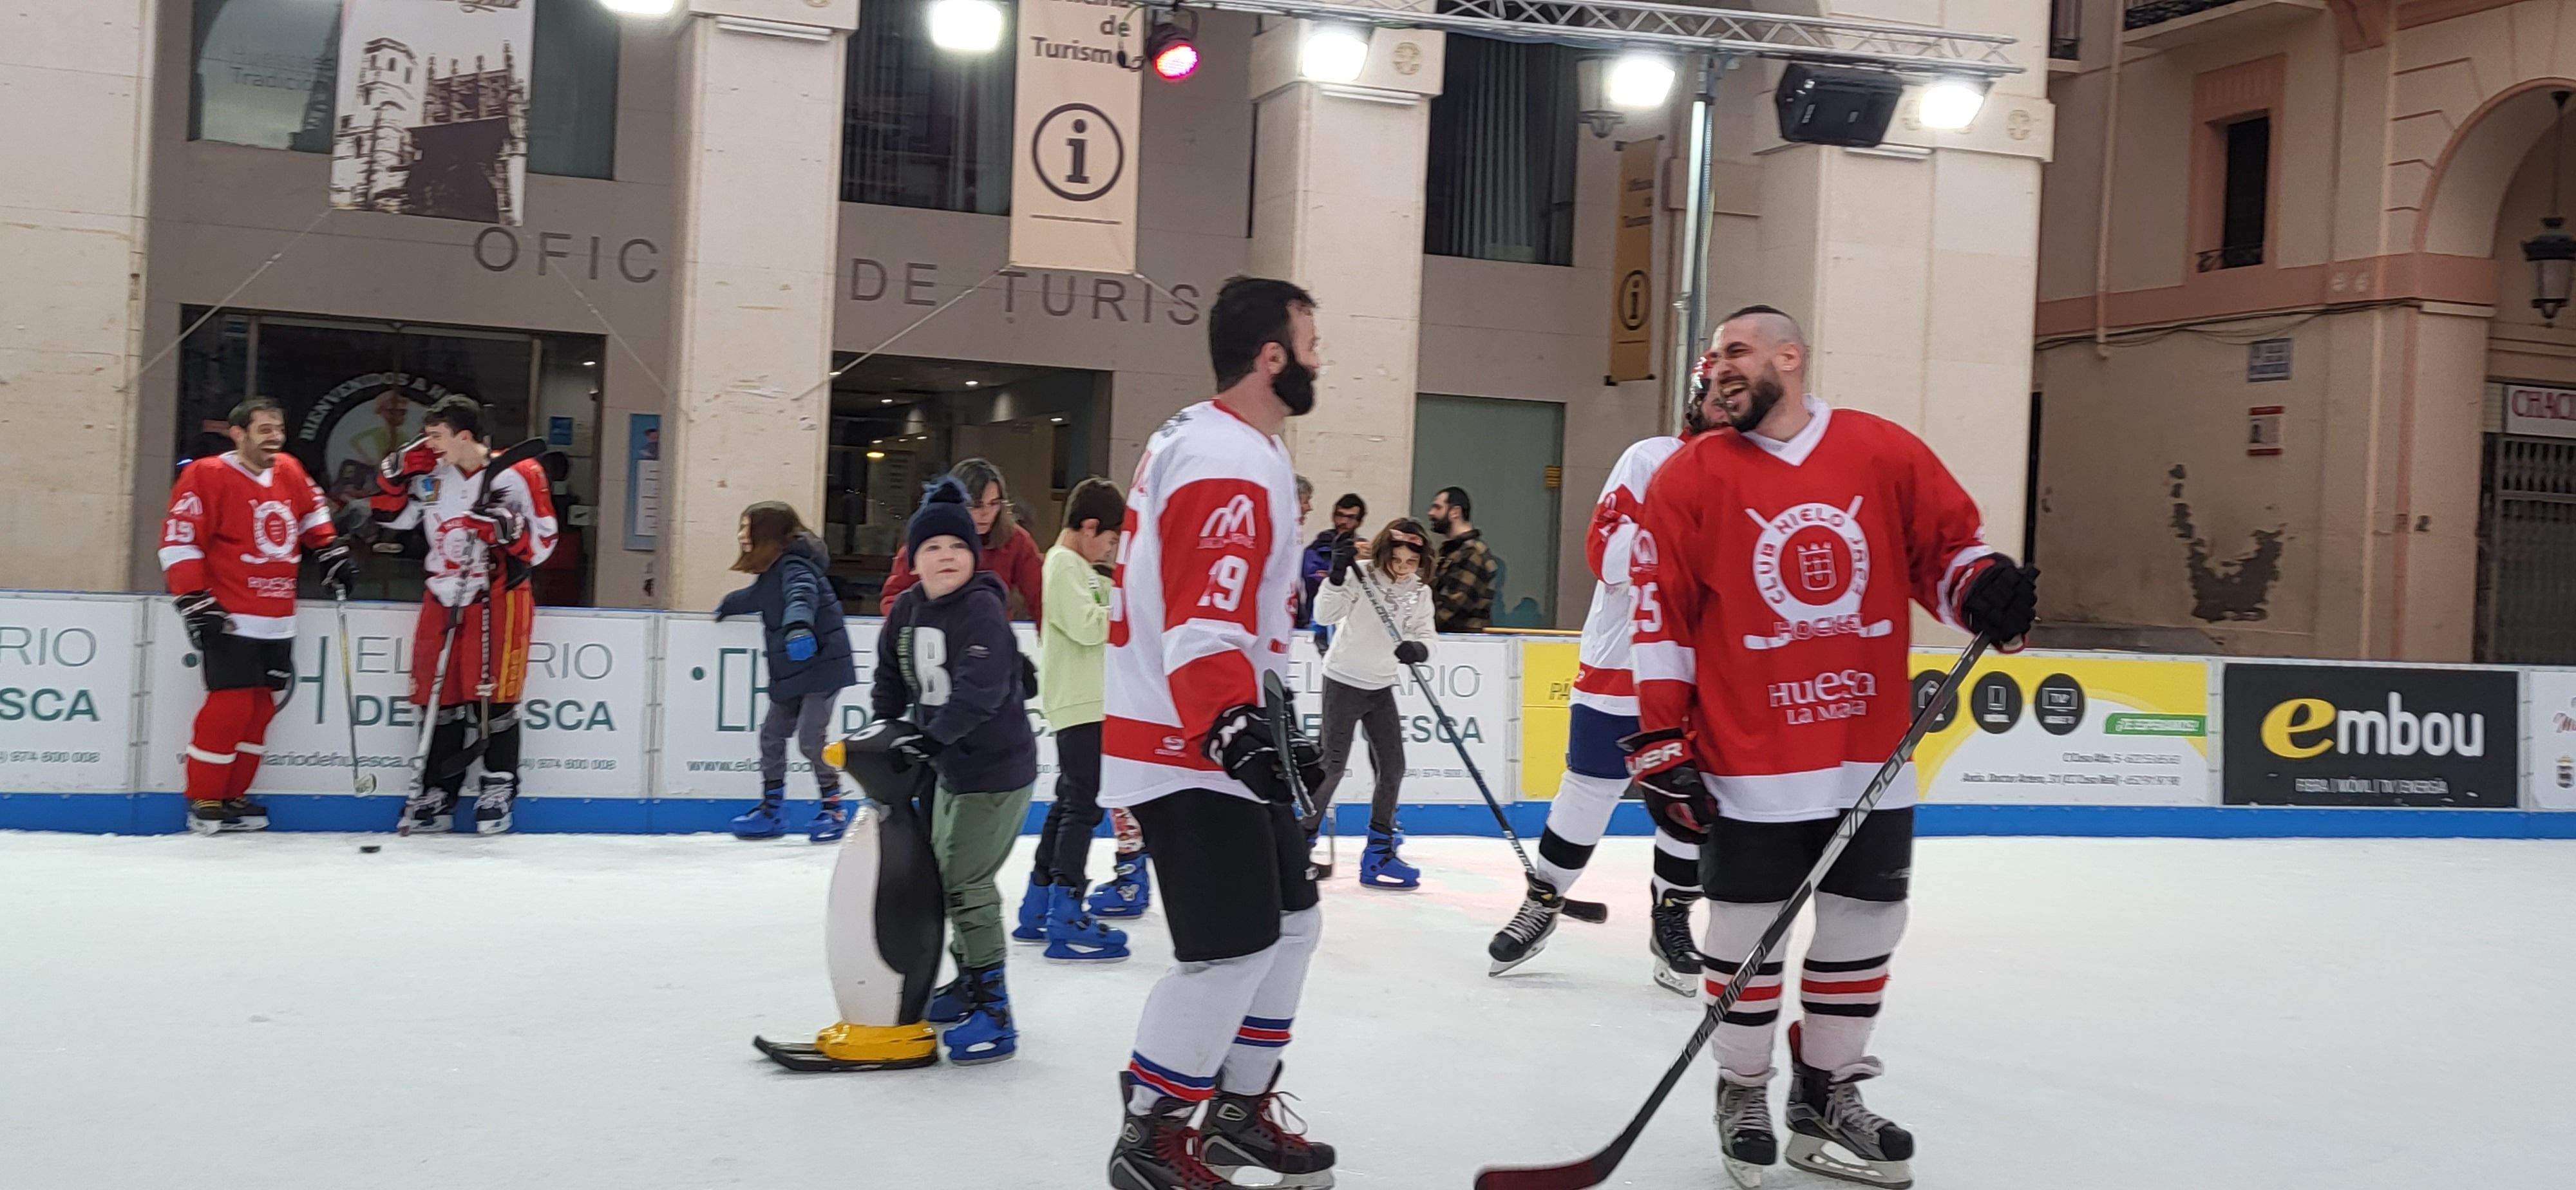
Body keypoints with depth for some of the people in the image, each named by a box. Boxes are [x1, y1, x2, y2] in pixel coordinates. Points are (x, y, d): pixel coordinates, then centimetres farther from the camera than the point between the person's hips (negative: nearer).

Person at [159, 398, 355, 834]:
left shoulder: (289, 471, 9)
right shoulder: (207, 475, -11)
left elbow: (312, 512, 29)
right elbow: (178, 541, -13)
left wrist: (333, 553, 20)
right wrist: (195, 602, -16)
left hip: (278, 623, 7)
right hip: (230, 619, -7)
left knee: (261, 706, 9)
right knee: (231, 705, -11)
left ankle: (233, 797, 20)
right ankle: (204, 801, 2)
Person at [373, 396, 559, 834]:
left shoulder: (517, 474, -9)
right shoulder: (430, 473, 6)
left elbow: (542, 540, -7)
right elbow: (392, 515, 17)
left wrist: (506, 526, -24)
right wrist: (399, 470, 3)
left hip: (499, 594, -5)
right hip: (444, 595, 5)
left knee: (492, 697, -6)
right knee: (439, 697, 6)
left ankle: (498, 788, 8)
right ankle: (438, 793, 16)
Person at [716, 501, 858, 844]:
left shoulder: (794, 565, -15)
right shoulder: (773, 571, 14)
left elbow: (802, 593, -37)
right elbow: (756, 597, 37)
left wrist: (798, 623, -57)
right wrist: (728, 605, 54)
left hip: (822, 665, -10)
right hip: (790, 673, 10)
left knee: (811, 739, -11)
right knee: (772, 733, 11)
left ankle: (833, 809, 3)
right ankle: (772, 809, 21)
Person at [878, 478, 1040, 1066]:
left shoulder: (981, 609, -19)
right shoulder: (907, 609, 5)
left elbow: (981, 687, -31)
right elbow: (891, 676, 16)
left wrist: (934, 736, -35)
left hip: (997, 768, -9)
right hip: (951, 768, 9)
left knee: (967, 882, -11)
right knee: (944, 875, 19)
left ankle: (992, 1011, -4)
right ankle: (968, 982, 36)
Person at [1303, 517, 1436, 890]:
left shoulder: (1420, 593, 2)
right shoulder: (1361, 576, -14)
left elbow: (1425, 636, -5)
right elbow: (1324, 615, -24)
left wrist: (1418, 649, -29)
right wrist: (1338, 574, -39)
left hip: (1381, 687, 6)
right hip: (1344, 680, -5)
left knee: (1393, 768, 3)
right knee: (1333, 766, -6)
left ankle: (1380, 851, 14)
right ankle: (1302, 841, 8)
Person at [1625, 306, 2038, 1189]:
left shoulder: (1887, 453, 1)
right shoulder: (1691, 477, -4)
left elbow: (1946, 546, 11)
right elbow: (1660, 616, -4)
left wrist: (1986, 587, -11)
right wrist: (1661, 738, -7)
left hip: (1872, 752, 3)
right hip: (1749, 759, -3)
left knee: (1866, 922, 12)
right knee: (1748, 931, 5)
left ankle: (1828, 1093, 29)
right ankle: (1744, 1092, 26)